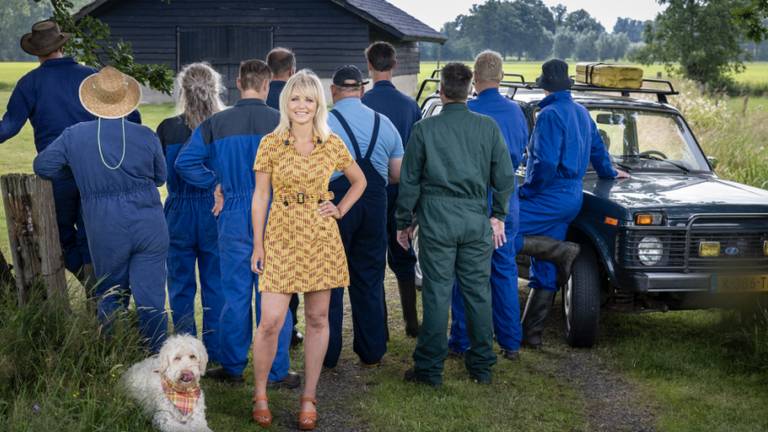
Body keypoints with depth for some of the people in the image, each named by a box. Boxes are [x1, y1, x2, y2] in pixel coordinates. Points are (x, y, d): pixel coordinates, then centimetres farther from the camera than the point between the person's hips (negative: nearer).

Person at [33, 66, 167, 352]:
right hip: (150, 229, 0)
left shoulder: (74, 136, -6)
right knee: (151, 298, 5)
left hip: (106, 234, 0)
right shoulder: (146, 136, -7)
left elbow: (43, 166, 4)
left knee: (111, 297, 16)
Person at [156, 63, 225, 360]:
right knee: (217, 284, 11)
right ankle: (215, 351, 16)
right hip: (217, 214, 0)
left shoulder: (168, 129, -9)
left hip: (179, 215, 0)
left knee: (181, 285, 12)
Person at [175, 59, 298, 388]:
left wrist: (216, 183, 4)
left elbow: (184, 163, -5)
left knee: (235, 295, 11)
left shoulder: (215, 124, -2)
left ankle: (232, 367, 20)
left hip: (233, 219, 2)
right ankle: (277, 371, 12)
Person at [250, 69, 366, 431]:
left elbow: (359, 181, 17)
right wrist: (258, 244, -3)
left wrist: (340, 210, 4)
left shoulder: (333, 144, 2)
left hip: (322, 237, 2)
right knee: (271, 321, -7)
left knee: (318, 319, 6)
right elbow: (260, 196, 0)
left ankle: (309, 398, 17)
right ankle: (260, 394, 13)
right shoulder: (270, 143, -3)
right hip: (283, 236, -2)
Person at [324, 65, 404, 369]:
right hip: (374, 206, 4)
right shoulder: (384, 123, 5)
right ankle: (371, 352, 20)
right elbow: (398, 175, 9)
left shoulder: (322, 123, -8)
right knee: (370, 280, 14)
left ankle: (328, 355, 12)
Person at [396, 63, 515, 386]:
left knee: (437, 293, 2)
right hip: (477, 219, 2)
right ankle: (482, 366, 19)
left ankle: (430, 368, 7)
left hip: (436, 219, -2)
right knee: (478, 291, 10)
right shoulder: (488, 127, 2)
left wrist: (404, 221, 11)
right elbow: (505, 176, 5)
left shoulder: (424, 129, -4)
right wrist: (498, 215, 16)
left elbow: (409, 180, 1)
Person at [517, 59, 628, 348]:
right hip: (572, 196, 9)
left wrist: (526, 191, -10)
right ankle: (532, 333, 9)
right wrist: (609, 173, 48)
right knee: (545, 272, 8)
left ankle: (563, 251, -10)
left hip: (550, 194, -9)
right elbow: (598, 149, 30)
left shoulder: (550, 114, -13)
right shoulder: (581, 113, 15)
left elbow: (546, 163, -22)